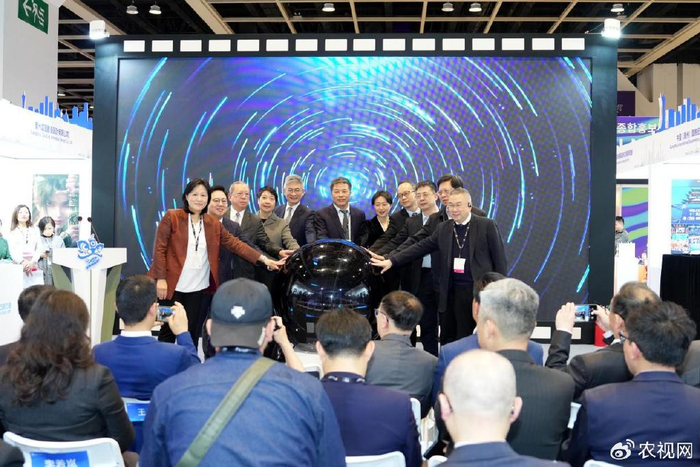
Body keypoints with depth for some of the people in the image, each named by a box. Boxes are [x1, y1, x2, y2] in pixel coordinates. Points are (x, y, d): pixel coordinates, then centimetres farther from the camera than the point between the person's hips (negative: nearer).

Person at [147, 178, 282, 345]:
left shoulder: (213, 224, 8)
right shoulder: (171, 217, -5)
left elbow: (235, 243, 4)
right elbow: (160, 249, -7)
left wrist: (263, 259, -3)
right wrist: (161, 278, -14)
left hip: (197, 287, 4)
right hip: (172, 284, -4)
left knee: (191, 330, 9)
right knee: (168, 329, 4)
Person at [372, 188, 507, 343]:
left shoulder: (487, 225, -3)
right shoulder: (443, 228, 9)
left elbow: (499, 258, -3)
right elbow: (421, 247, 7)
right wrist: (392, 260, -1)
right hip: (452, 291, 4)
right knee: (447, 339, 9)